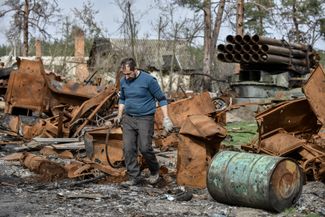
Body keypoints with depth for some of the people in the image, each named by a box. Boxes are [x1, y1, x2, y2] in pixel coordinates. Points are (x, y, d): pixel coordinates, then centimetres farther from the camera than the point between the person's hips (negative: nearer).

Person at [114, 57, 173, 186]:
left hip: (145, 119, -5)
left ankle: (154, 171, 16)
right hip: (128, 119, 5)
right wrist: (119, 115, 13)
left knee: (145, 148, -10)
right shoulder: (123, 81, 7)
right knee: (128, 149, -2)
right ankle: (134, 177, 6)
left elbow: (161, 99, -5)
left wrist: (166, 118, -10)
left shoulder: (148, 80, -10)